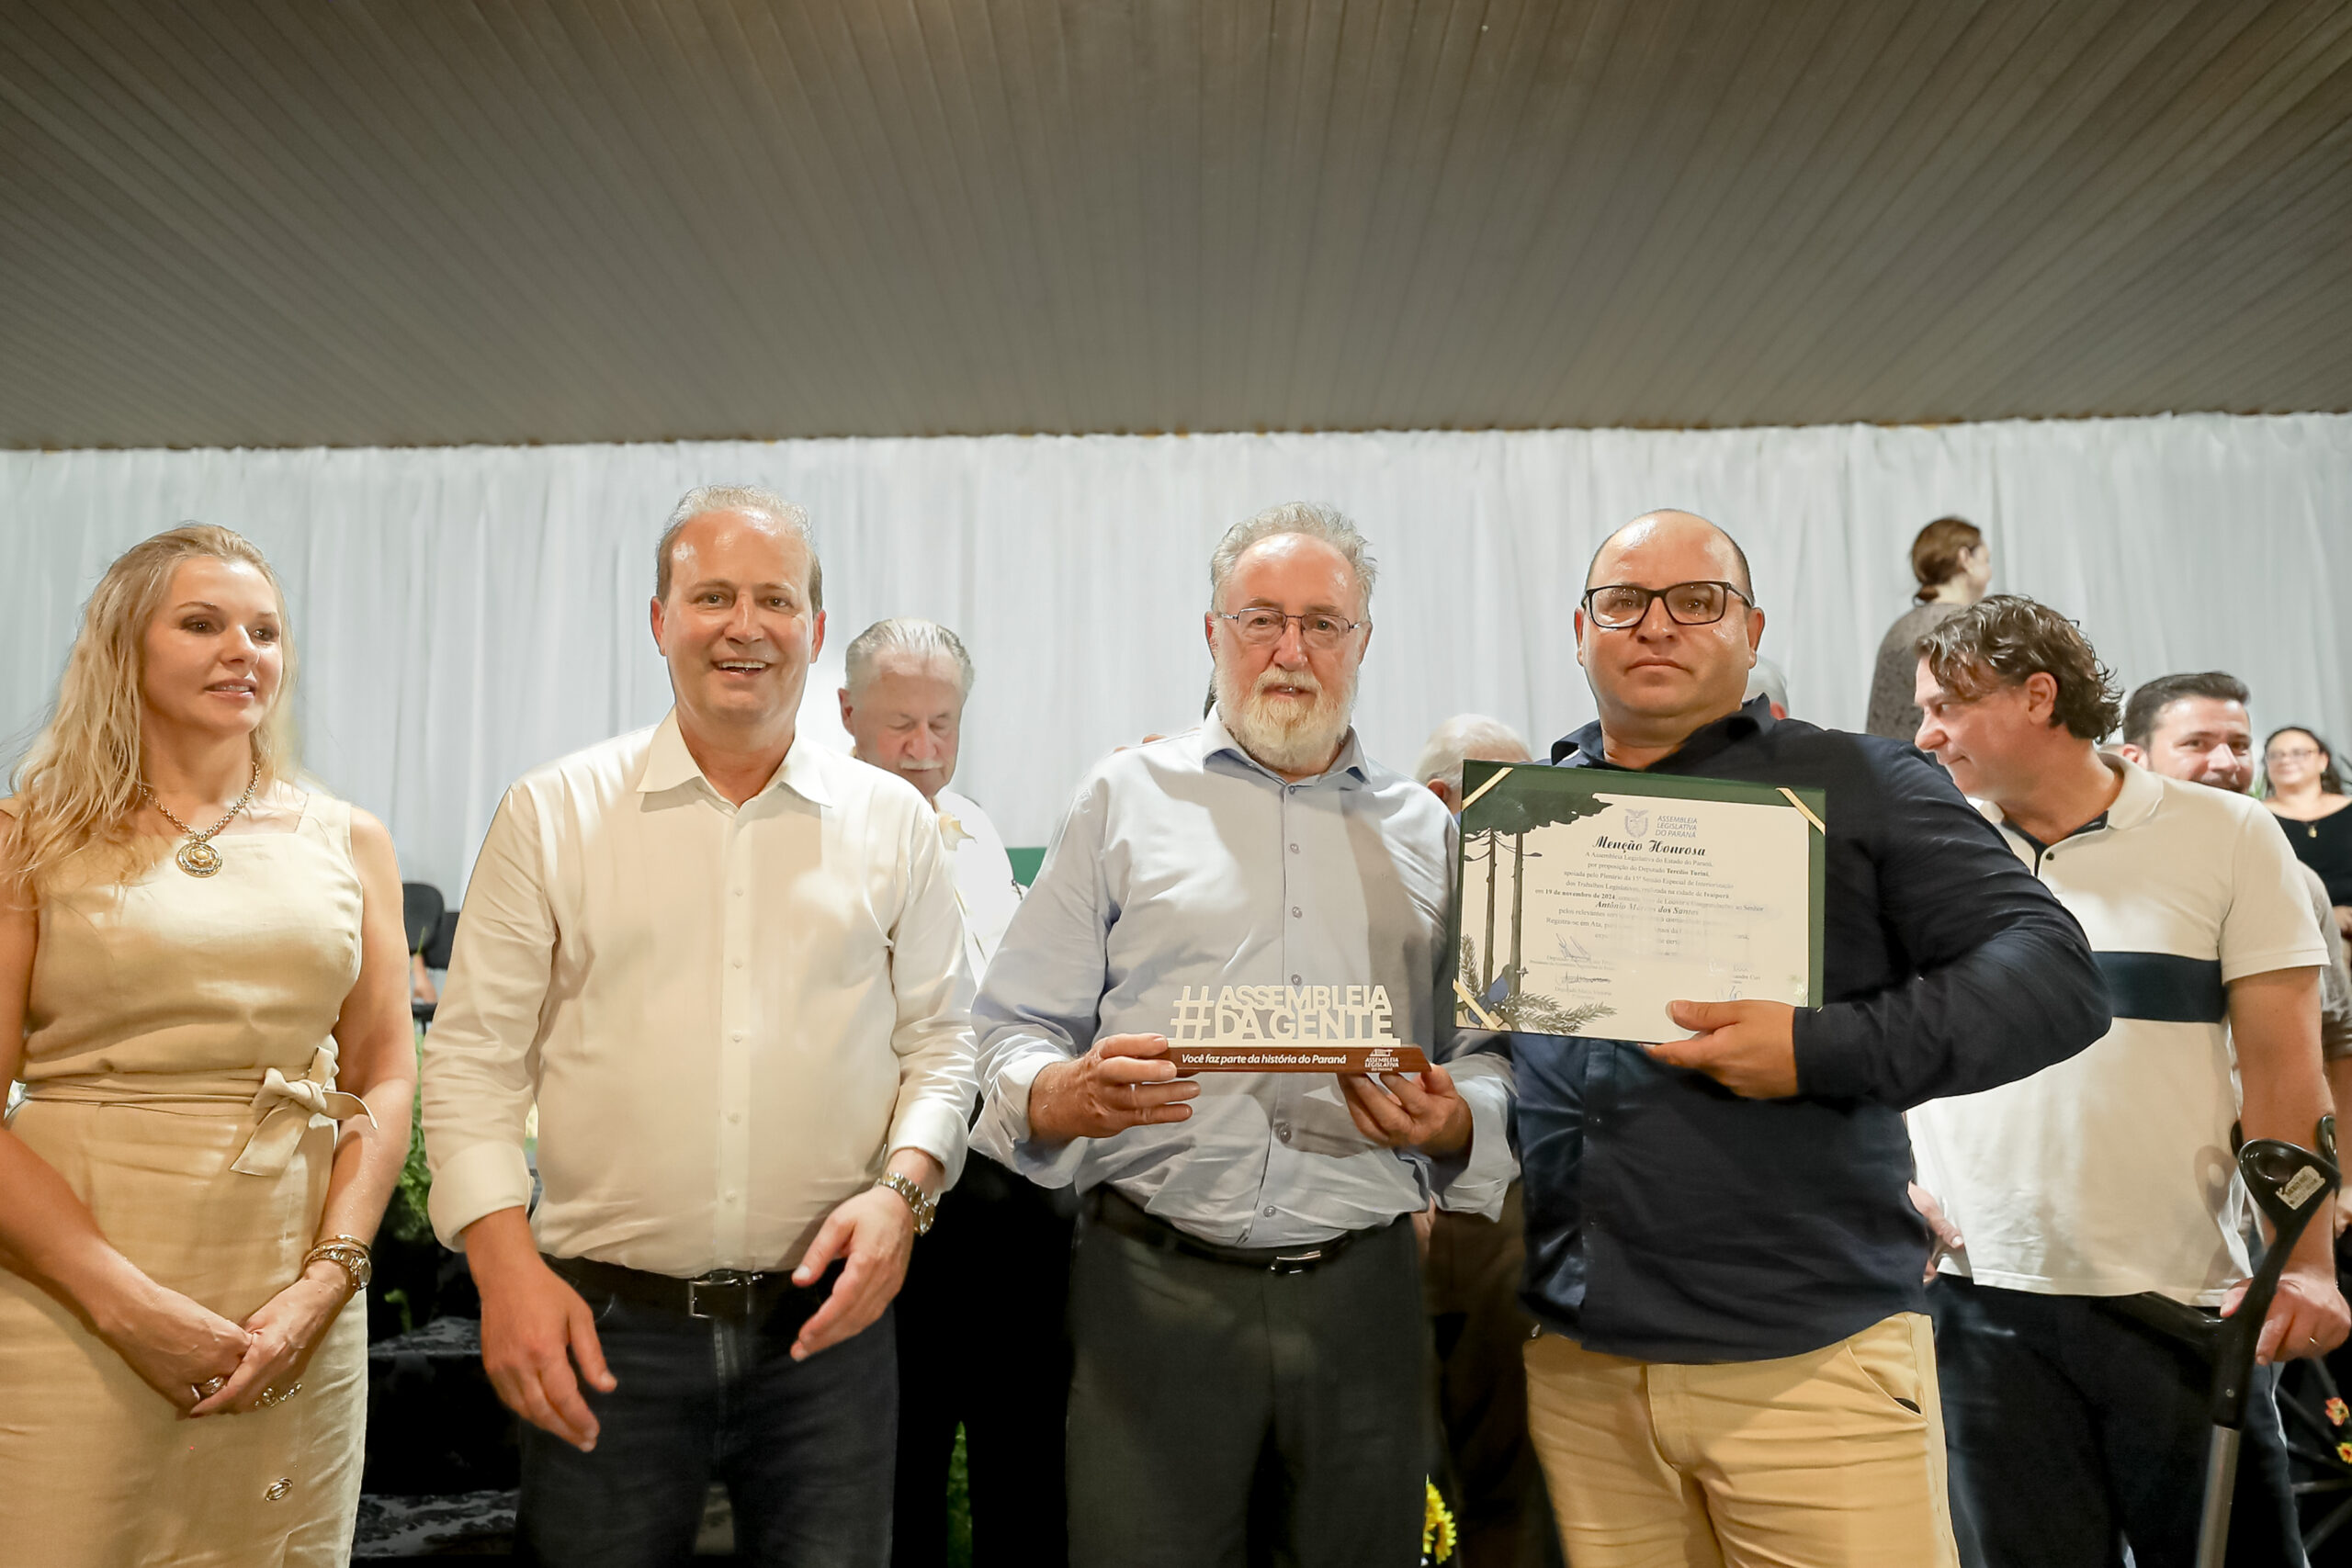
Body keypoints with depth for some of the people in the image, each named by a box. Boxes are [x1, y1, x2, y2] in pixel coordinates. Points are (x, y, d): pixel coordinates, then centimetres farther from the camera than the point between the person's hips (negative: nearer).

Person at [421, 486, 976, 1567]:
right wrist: (504, 1263, -8)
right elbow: (473, 1056, 1)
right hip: (602, 1325, 0)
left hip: (826, 1321, 1)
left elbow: (939, 1039, 7)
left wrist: (903, 1188, -8)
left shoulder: (891, 820, 4)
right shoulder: (551, 813, 0)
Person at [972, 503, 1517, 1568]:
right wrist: (1062, 1096, -19)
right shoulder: (1125, 798, 5)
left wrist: (1454, 1121, -9)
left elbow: (1490, 1053, 12)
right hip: (1156, 1281, -2)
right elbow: (1014, 1030, 1)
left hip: (1361, 1289, 3)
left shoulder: (1427, 832, 11)